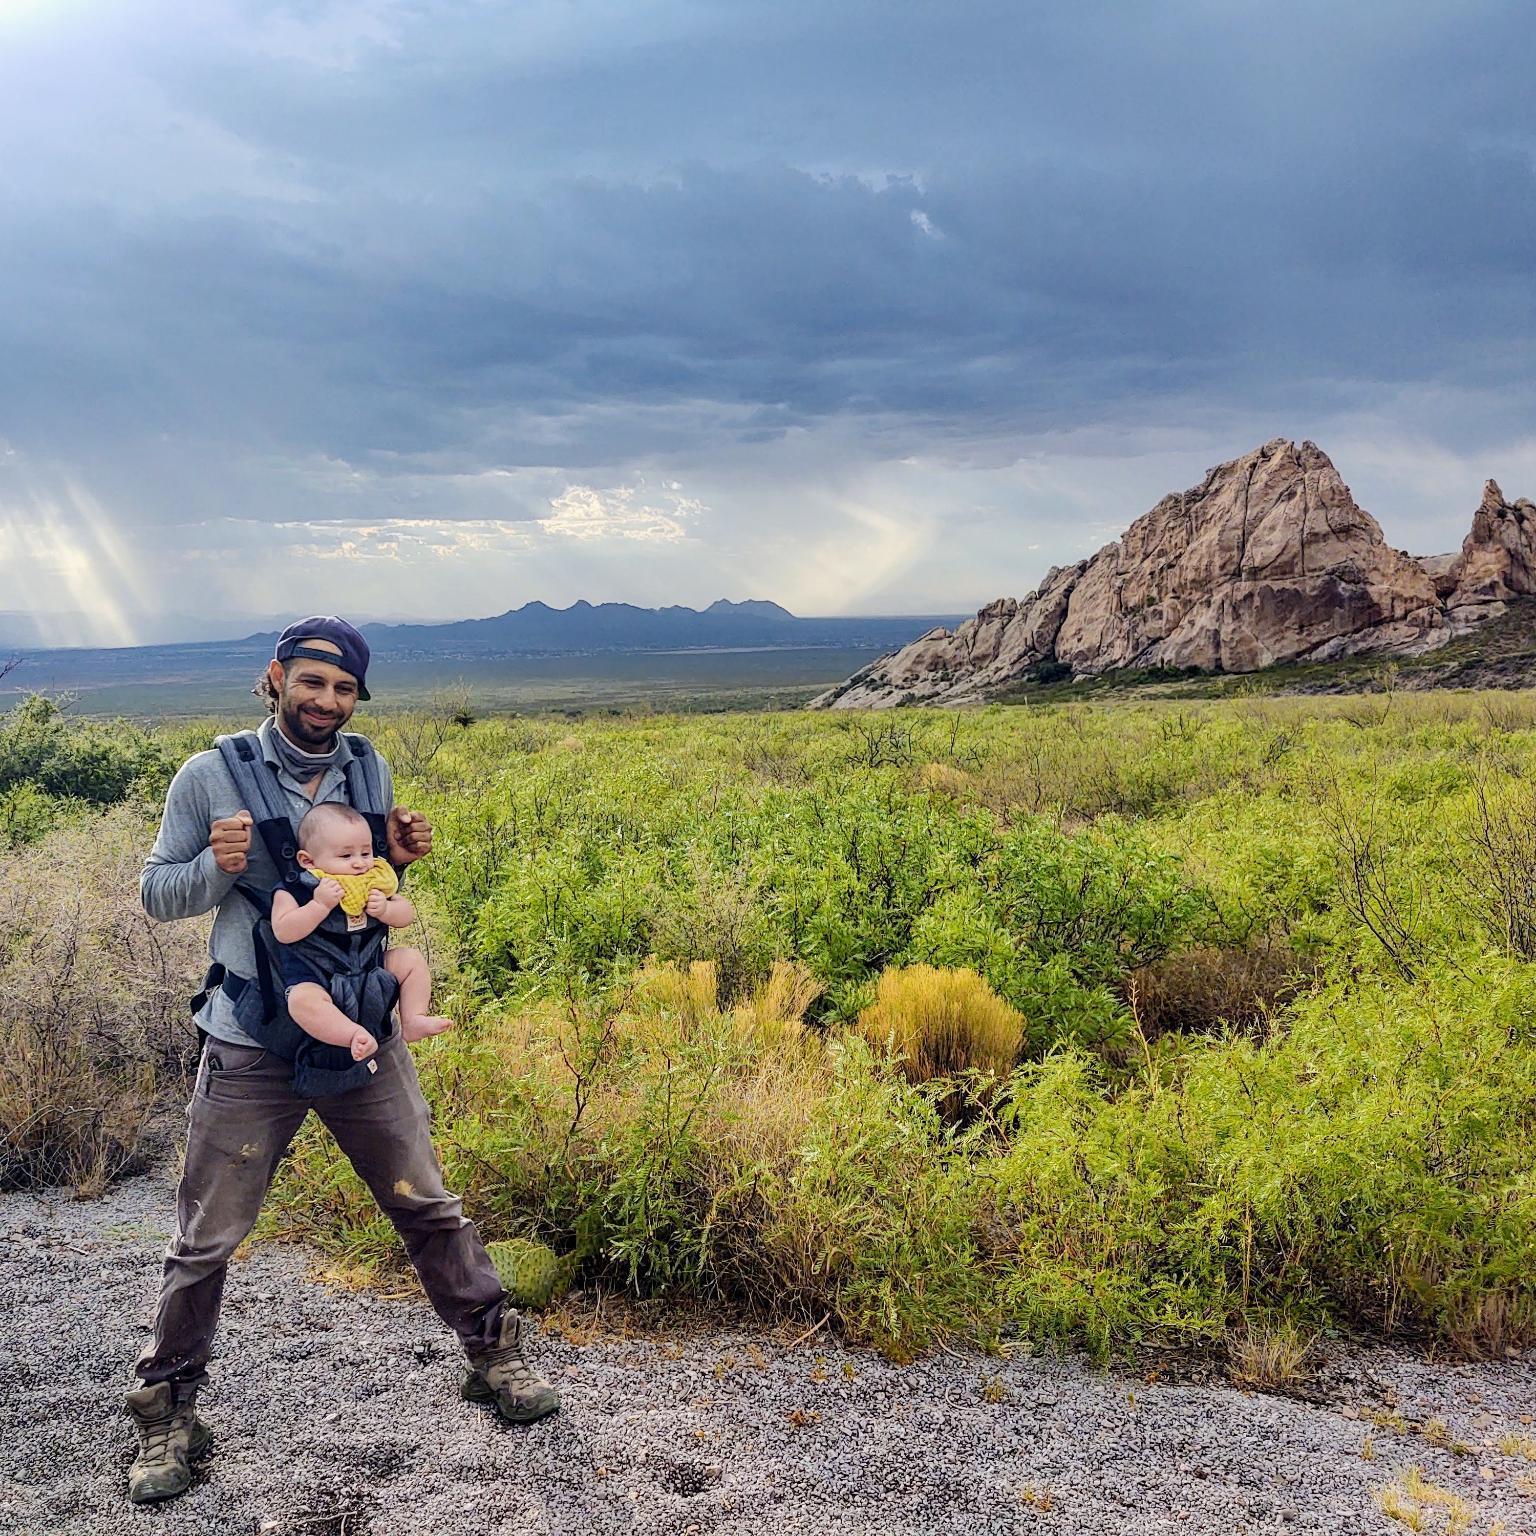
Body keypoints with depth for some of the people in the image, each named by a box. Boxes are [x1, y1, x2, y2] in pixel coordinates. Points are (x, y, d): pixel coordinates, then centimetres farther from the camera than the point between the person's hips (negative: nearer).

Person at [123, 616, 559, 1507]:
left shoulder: (370, 771, 3)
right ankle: (169, 1411, 27)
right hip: (251, 1049, -2)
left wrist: (401, 858, -6)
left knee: (430, 1206, 11)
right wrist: (219, 867, -21)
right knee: (207, 1240, 7)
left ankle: (495, 1353, 29)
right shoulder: (212, 777, -8)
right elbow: (158, 896, -1)